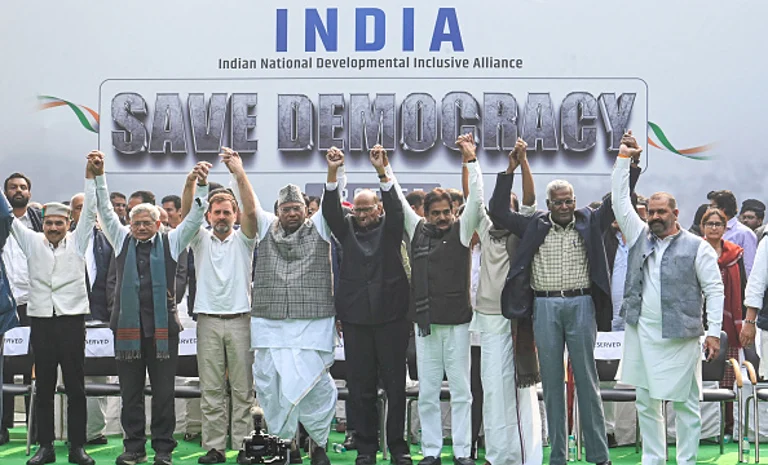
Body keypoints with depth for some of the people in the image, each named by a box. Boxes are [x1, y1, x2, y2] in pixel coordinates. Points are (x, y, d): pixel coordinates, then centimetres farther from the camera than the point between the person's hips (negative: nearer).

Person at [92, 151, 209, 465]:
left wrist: (201, 185, -11)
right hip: (127, 327, 2)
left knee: (163, 392, 4)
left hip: (163, 327, -1)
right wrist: (99, 175, -1)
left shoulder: (171, 242, 7)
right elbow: (105, 210, 7)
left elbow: (196, 215, 1)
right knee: (130, 392, 8)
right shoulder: (122, 241, 11)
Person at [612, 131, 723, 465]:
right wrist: (624, 158, 4)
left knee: (685, 404, 3)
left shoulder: (697, 247, -2)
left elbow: (714, 290, -2)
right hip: (641, 334, 5)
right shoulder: (640, 236, 10)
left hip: (680, 337, -4)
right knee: (646, 402, 11)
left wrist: (713, 332, -9)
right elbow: (620, 201, 8)